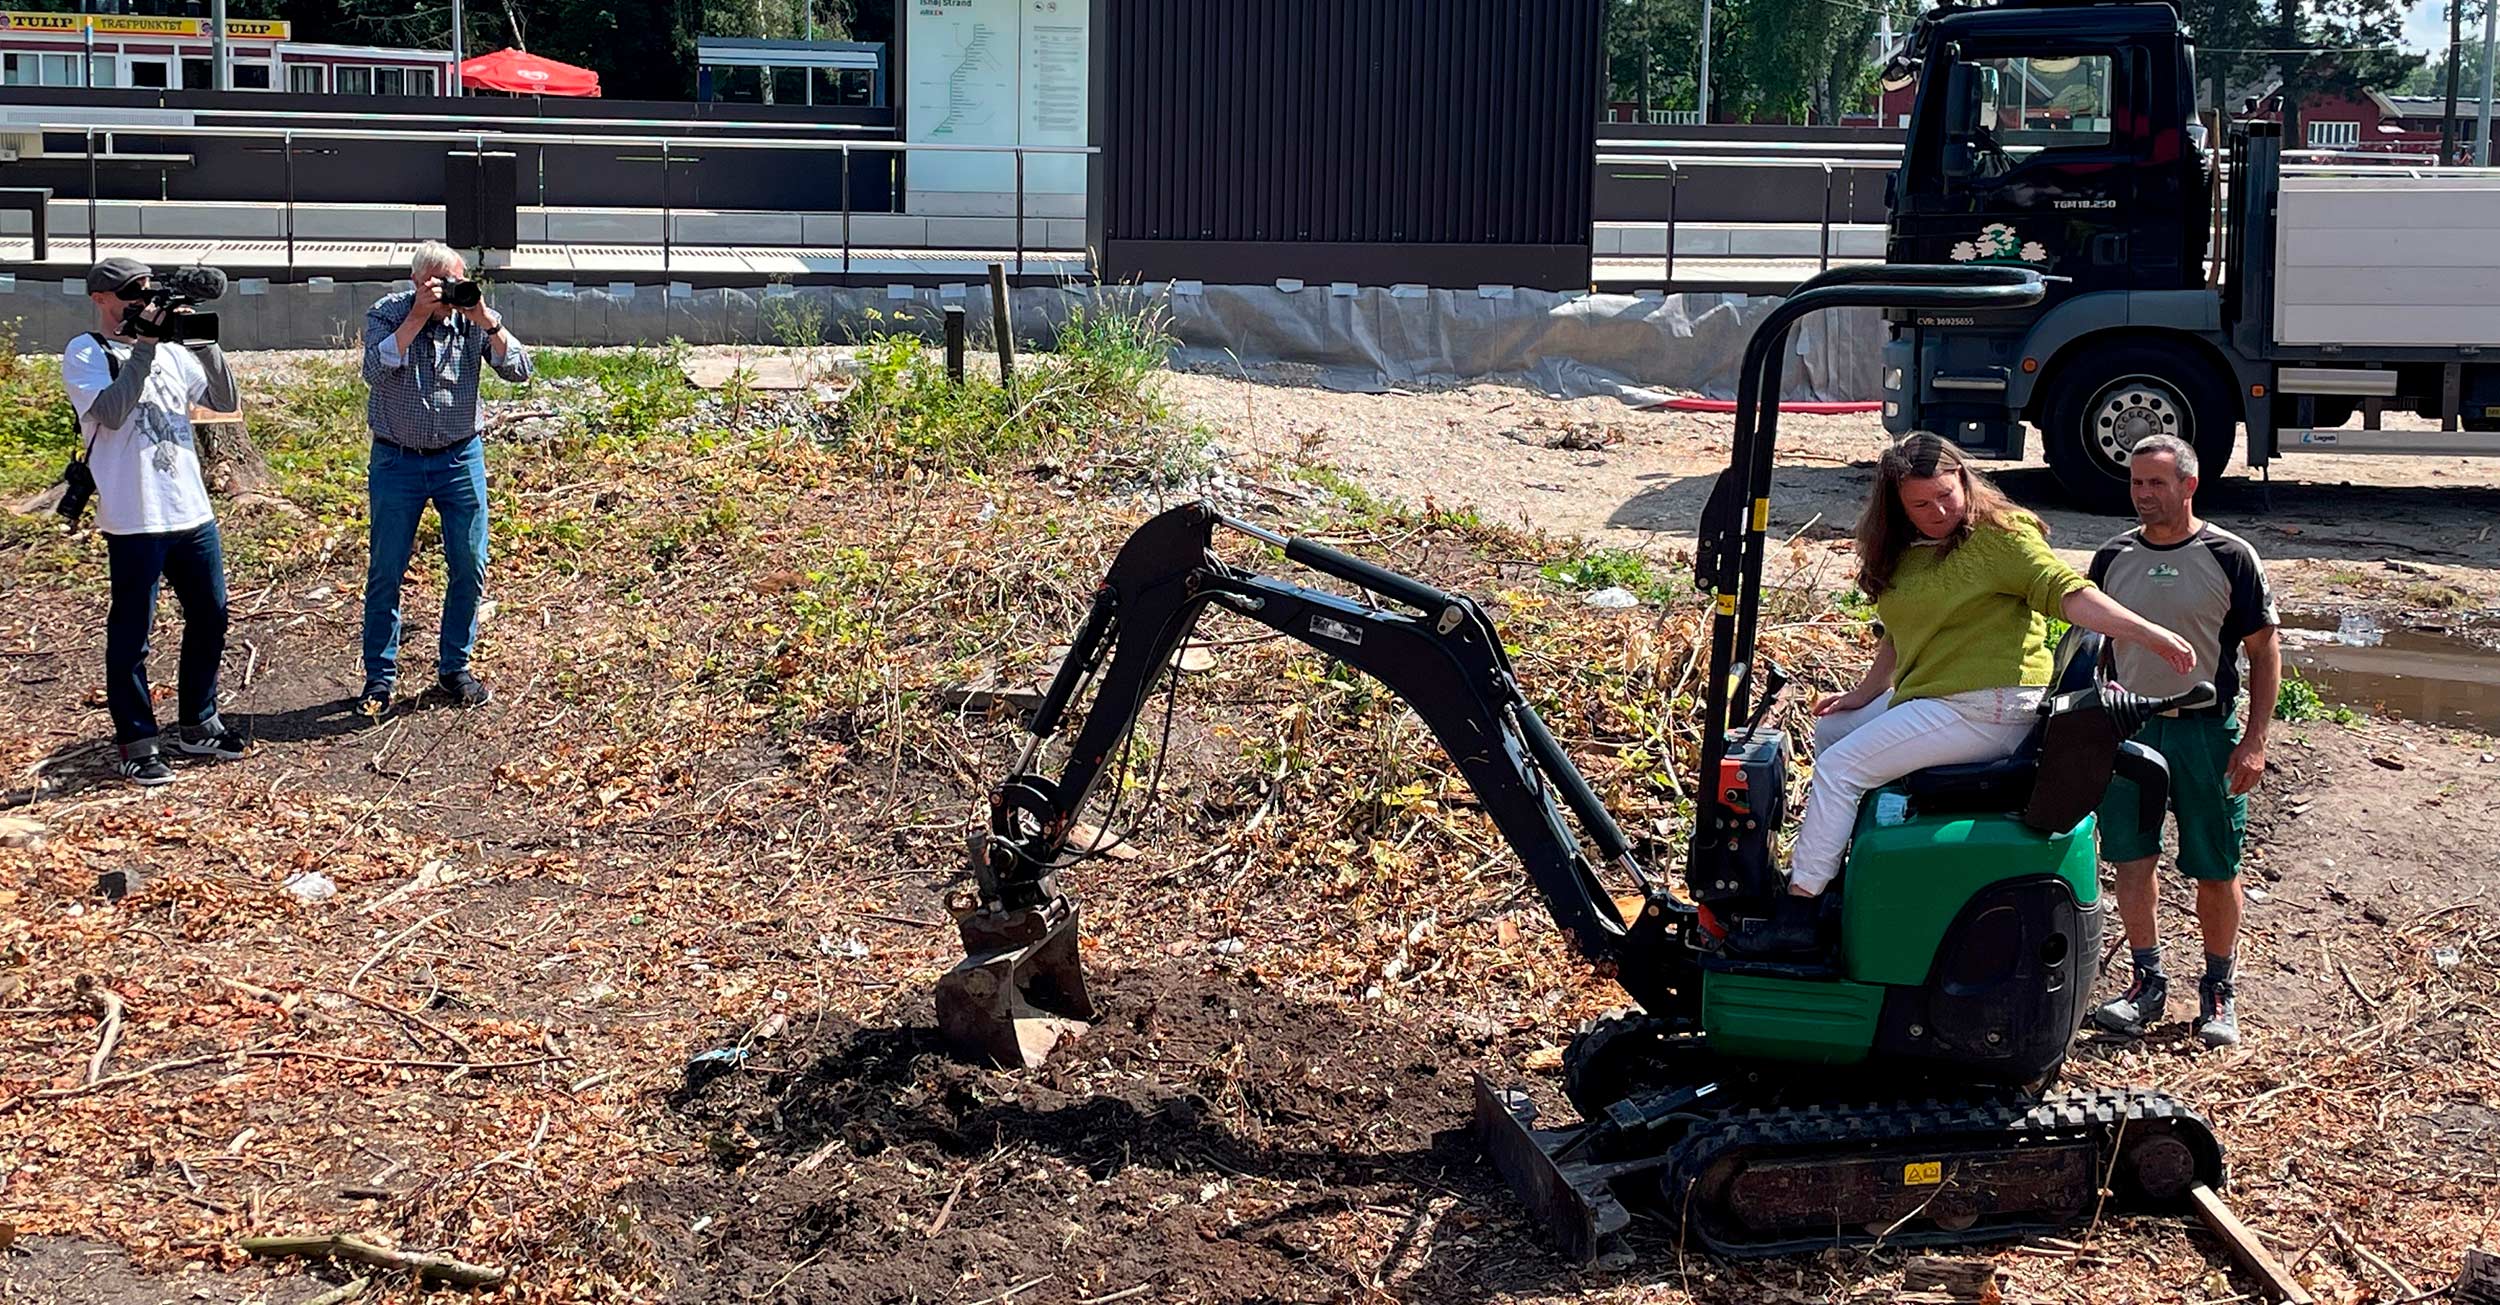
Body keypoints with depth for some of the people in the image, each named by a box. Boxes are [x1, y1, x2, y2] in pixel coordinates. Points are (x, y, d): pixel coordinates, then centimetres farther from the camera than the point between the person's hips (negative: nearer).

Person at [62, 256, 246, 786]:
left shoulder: (170, 349, 12)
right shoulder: (85, 354, -4)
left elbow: (224, 400, 8)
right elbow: (110, 412, -20)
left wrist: (204, 343, -6)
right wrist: (143, 345, -20)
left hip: (192, 512, 7)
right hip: (134, 520, -6)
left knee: (210, 616, 14)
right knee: (131, 634, 0)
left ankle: (198, 724, 28)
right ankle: (137, 743, 8)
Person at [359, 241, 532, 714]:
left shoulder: (475, 320, -4)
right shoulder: (386, 315, -8)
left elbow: (518, 370, -13)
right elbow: (376, 370, -25)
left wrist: (486, 320, -24)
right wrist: (418, 316, -27)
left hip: (460, 459, 2)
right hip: (396, 462, -2)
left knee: (469, 568, 4)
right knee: (386, 572, 4)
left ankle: (454, 666, 21)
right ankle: (381, 674, 16)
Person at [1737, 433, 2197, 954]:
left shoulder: (1999, 535, -13)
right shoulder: (1903, 552, 12)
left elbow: (2068, 591, -23)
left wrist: (2148, 633, -34)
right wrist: (1862, 696, 15)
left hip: (1989, 710, -10)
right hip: (1923, 699, 10)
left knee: (1841, 764, -15)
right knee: (1831, 729, 19)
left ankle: (1798, 912, -12)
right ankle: (1830, 876, 23)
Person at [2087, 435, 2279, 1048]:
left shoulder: (2229, 557, -5)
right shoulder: (2113, 559, 6)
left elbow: (2265, 652, -2)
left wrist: (2254, 741, -8)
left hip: (2207, 729, -3)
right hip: (2129, 727, 3)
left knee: (2216, 870, 3)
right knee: (2131, 859, 4)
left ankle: (2218, 989, 17)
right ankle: (2149, 981, 17)